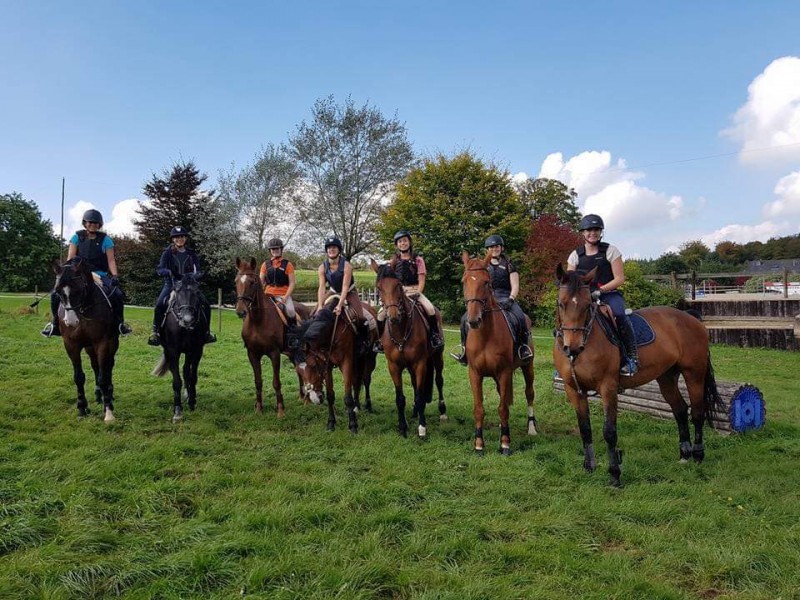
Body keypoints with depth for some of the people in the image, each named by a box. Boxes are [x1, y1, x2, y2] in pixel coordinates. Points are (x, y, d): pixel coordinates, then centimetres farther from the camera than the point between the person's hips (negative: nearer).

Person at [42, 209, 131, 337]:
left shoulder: (105, 239, 2)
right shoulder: (77, 237, 5)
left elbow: (111, 260, -2)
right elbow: (70, 258, 1)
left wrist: (115, 276, -16)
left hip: (99, 274, -1)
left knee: (117, 294, -25)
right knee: (56, 295, -15)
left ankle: (120, 322, -3)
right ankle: (55, 323, 7)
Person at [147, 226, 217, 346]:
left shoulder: (191, 254, 8)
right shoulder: (167, 253, 1)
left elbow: (198, 270, 3)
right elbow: (159, 269, -6)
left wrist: (197, 275, -21)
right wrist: (168, 272, -29)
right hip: (171, 284, -2)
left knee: (206, 304, -11)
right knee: (160, 304, -28)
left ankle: (206, 332, 4)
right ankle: (155, 331, -12)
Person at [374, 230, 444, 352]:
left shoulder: (417, 260, 2)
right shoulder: (394, 260, 10)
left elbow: (421, 280, -3)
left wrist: (416, 294, -16)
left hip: (414, 291, -2)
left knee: (430, 309, -30)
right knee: (381, 313, -16)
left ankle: (435, 335, -11)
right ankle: (379, 340, 0)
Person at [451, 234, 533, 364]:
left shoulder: (508, 264, 9)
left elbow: (515, 286, 2)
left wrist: (510, 300, -15)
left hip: (505, 298, -3)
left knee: (520, 317, -33)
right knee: (466, 319, -17)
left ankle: (523, 347, -16)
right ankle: (466, 350, -4)